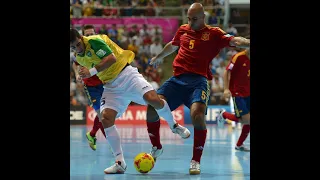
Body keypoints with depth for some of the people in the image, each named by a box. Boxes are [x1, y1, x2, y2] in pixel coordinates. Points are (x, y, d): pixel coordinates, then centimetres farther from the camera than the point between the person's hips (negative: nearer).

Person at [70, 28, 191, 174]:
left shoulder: (94, 41, -14)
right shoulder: (79, 58, 9)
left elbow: (112, 58, -27)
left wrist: (92, 71, -31)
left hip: (126, 74, -6)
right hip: (110, 87, 6)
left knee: (153, 99, -26)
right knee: (105, 119, -15)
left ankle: (174, 126, 5)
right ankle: (120, 163, -10)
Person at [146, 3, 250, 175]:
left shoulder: (213, 33, 3)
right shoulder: (183, 30, 17)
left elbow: (234, 41, -12)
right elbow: (172, 45, 38)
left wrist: (248, 42, -33)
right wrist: (159, 57, 55)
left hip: (198, 81, -4)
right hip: (177, 79, 4)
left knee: (197, 114, -28)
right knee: (152, 108, -13)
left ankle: (196, 161, -12)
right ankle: (156, 148, 12)